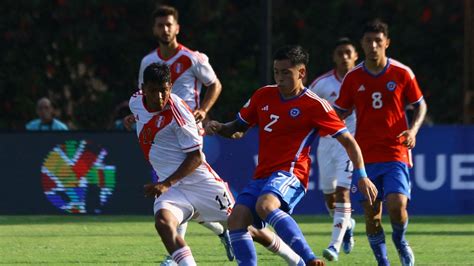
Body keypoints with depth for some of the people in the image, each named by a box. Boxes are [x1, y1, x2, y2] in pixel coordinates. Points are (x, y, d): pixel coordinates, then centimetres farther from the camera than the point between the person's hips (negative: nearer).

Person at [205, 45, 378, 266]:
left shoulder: (314, 105, -4)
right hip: (262, 175, 7)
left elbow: (348, 140, -2)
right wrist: (219, 128, 2)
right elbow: (239, 127, 24)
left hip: (290, 173, -7)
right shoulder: (263, 96, 12)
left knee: (265, 205, -35)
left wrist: (361, 176, -9)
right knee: (236, 219, -14)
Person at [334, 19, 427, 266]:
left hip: (395, 153, -2)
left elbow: (420, 105, 10)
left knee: (397, 205, -19)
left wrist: (413, 130, -8)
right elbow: (339, 113, 11)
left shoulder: (402, 74, -1)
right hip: (365, 155, 2)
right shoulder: (353, 78, 3)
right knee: (371, 214, 0)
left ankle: (400, 240, 12)